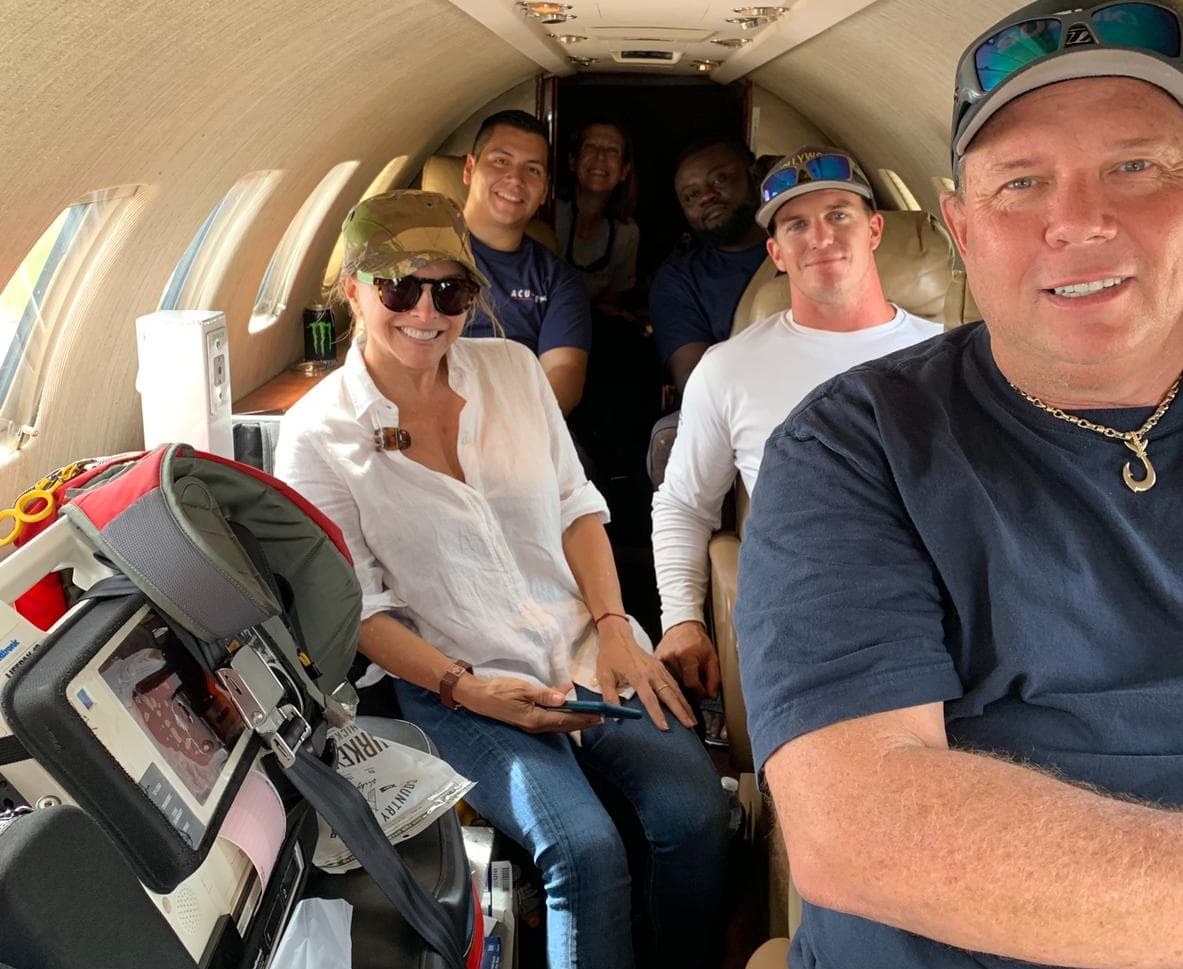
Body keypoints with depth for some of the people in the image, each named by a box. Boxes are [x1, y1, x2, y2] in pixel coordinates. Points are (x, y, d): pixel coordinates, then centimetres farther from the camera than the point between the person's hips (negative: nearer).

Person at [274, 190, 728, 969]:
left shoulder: (512, 368, 5)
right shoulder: (317, 436, -6)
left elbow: (577, 504, 10)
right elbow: (355, 606, -4)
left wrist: (613, 628, -4)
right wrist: (466, 689, -16)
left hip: (588, 647, 4)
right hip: (458, 681, -3)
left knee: (694, 811, -17)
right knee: (585, 848, -26)